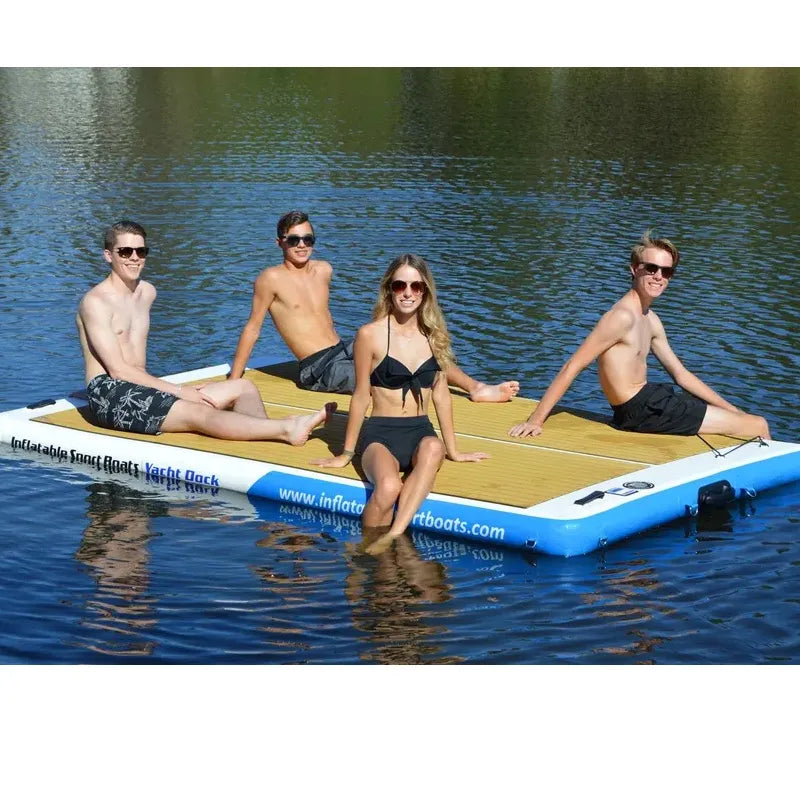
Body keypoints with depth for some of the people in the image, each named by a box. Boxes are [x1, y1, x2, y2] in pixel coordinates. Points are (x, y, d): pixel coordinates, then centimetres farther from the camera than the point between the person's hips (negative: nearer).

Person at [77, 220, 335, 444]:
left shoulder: (147, 292, 18)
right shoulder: (96, 302, -8)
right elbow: (118, 369, -15)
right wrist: (178, 391, -16)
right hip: (109, 394, -9)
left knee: (242, 388, -6)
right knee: (198, 413, -32)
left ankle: (269, 445, -40)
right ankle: (288, 429, -50)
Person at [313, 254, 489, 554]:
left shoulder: (434, 335, 9)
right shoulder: (370, 335, -3)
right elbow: (361, 396, 3)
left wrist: (453, 450, 17)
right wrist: (347, 453, 9)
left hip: (421, 432, 3)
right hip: (380, 433, -3)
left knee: (433, 448, -36)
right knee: (388, 486, -37)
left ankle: (393, 536, -42)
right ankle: (370, 545, -16)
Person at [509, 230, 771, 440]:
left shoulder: (650, 320, 12)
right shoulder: (622, 317, -17)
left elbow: (681, 375, 18)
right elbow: (572, 367, -19)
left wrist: (734, 412, 15)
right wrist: (535, 421, -22)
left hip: (650, 400, 10)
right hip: (641, 412, -10)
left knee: (751, 422, 25)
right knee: (759, 427, -6)